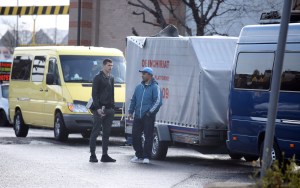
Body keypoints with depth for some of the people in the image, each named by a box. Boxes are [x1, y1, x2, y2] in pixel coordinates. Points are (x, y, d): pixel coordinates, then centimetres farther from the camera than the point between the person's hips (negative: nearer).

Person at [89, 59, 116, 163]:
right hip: (99, 109, -7)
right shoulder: (98, 77, -4)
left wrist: (112, 107, 14)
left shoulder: (111, 78, 17)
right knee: (96, 132, -5)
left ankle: (105, 155, 10)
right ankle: (92, 155, -2)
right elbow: (94, 94, -9)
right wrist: (98, 108, -17)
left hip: (109, 109, 7)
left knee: (107, 133, 7)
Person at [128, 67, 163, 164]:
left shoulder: (155, 87, -2)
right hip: (138, 116, 6)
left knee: (148, 136, -3)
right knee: (135, 135, 5)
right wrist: (131, 111, 15)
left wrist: (150, 112, -12)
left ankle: (146, 157, 2)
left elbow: (158, 101, -8)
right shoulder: (139, 87, 16)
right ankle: (139, 155, 16)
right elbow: (133, 100, 24)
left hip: (148, 117, -6)